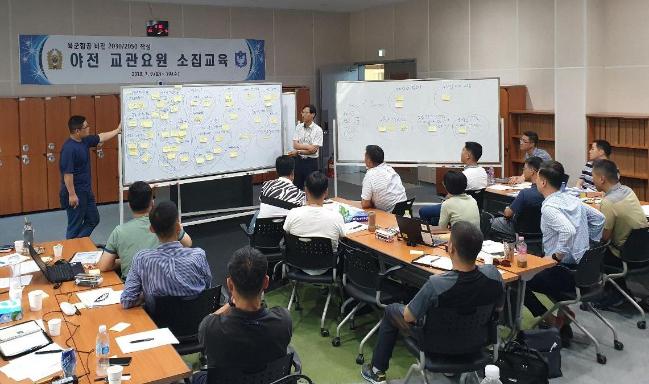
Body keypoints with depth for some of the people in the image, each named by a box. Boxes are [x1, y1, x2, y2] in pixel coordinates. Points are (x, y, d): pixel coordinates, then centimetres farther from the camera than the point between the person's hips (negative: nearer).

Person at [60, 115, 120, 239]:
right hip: (75, 193, -10)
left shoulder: (85, 141, 4)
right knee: (75, 225, 2)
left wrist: (118, 130, 28)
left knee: (93, 219, 17)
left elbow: (101, 137, 22)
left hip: (86, 191, 10)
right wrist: (72, 194, -23)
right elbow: (67, 173, -24)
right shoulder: (69, 148, -23)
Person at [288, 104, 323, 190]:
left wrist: (298, 152, -15)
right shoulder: (298, 127, 3)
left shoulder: (318, 130, -10)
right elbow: (295, 145, -5)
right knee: (297, 186, 10)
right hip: (299, 160, 4)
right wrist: (308, 146, -18)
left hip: (311, 162, -4)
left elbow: (313, 150, -15)